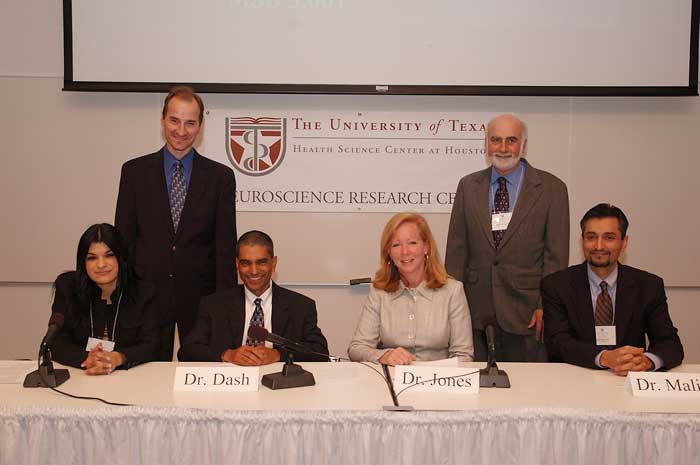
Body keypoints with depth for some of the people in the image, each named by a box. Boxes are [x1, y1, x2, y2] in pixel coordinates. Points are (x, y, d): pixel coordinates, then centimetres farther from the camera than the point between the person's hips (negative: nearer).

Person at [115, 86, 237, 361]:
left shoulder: (220, 176, 1)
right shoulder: (135, 171, 3)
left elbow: (226, 245, 0)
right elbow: (123, 237, 4)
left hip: (200, 295, 0)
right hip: (148, 291, 1)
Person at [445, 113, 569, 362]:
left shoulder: (551, 188, 0)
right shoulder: (468, 186, 8)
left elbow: (556, 255, -1)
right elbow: (456, 248, 7)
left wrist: (546, 305, -7)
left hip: (526, 309, -2)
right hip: (475, 308, 2)